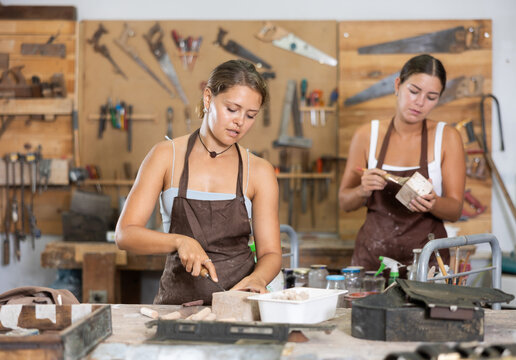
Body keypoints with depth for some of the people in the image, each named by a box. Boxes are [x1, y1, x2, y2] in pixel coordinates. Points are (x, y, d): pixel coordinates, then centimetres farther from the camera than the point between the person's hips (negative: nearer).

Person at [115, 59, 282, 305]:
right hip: (177, 300, 0)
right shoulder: (167, 156, 3)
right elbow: (125, 234, -2)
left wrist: (258, 277, -16)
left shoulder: (259, 171, 6)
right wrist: (179, 241, -19)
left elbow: (270, 252, 7)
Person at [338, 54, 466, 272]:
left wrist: (433, 203, -19)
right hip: (373, 254, 1)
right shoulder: (367, 135, 4)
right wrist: (363, 191, -11)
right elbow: (345, 202, 10)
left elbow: (455, 211, 1)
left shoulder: (447, 137, 1)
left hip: (426, 254, -1)